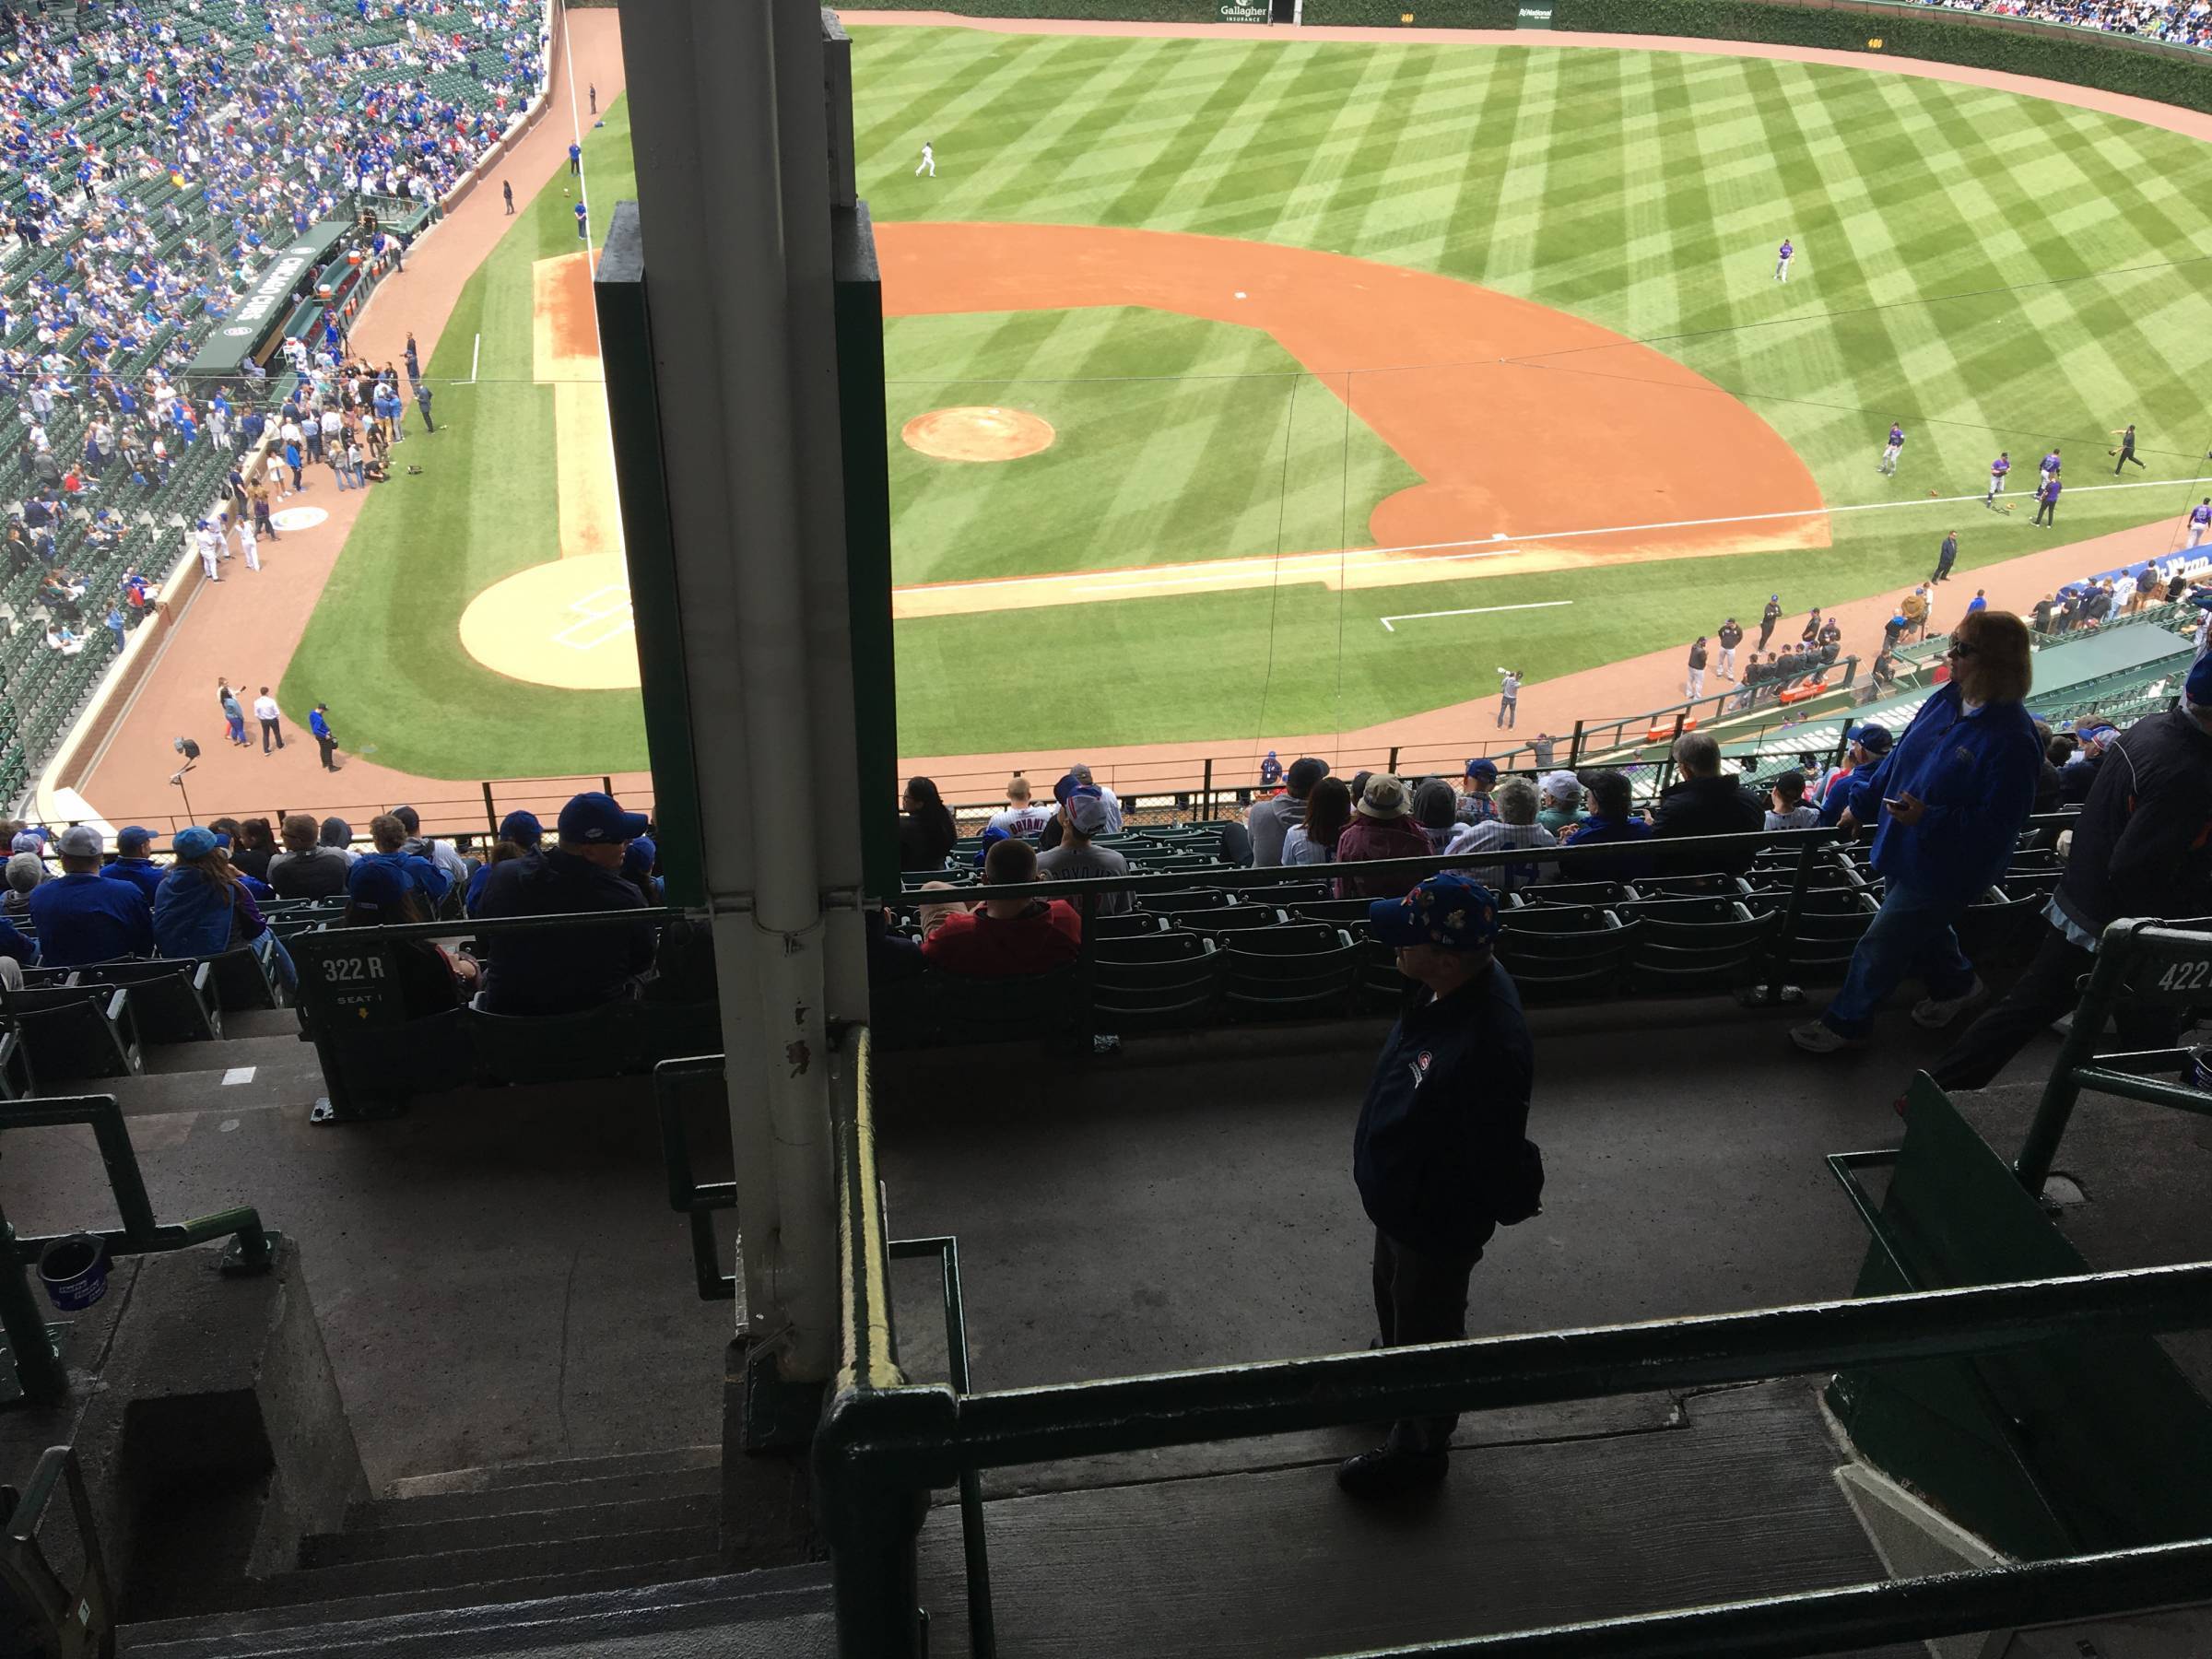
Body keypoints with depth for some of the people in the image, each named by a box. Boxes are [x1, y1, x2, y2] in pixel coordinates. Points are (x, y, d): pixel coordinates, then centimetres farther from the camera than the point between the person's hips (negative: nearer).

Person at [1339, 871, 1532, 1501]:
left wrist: (1455, 1225, -17)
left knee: (1427, 1332, 18)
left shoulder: (1488, 1047, -43)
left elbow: (1494, 1163, -30)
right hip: (1401, 1200, 8)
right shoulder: (1461, 981, -14)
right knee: (1393, 1296, 34)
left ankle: (1417, 1449, 43)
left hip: (1437, 1224, -8)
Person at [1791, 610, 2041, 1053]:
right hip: (1905, 850, 8)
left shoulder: (2011, 739, -29)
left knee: (1879, 946, 5)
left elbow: (1995, 826, -27)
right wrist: (1862, 802, 14)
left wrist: (1929, 819, -35)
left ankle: (1845, 1022, 24)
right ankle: (1954, 983, 56)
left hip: (1944, 867, -8)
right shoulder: (1948, 700, -5)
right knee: (1923, 926, 30)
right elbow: (1900, 755, 10)